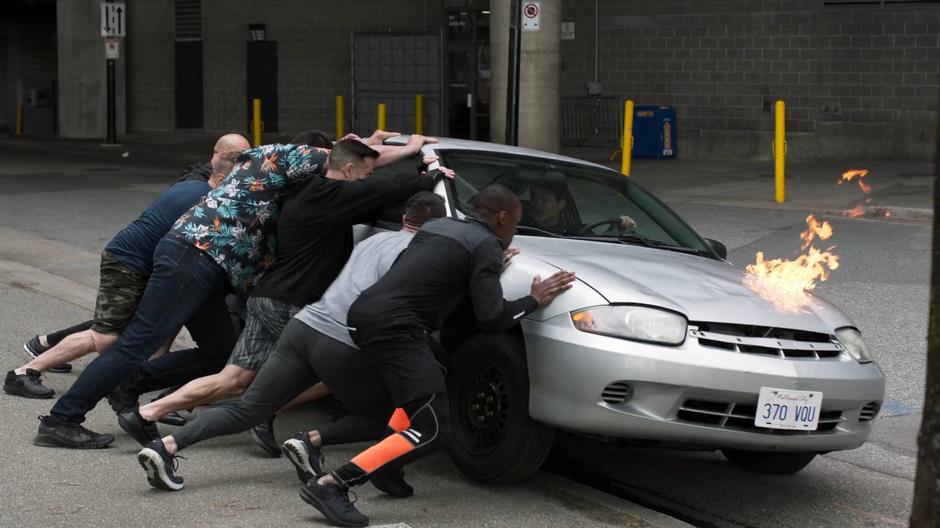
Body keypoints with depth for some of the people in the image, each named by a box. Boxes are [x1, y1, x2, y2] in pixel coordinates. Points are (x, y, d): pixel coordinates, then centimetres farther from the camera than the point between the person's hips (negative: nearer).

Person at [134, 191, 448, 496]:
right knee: (384, 419, 15)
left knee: (246, 409, 7)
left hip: (304, 325, 7)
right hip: (344, 346, -7)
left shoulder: (375, 239, 24)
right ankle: (313, 440, -7)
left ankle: (166, 446, -10)